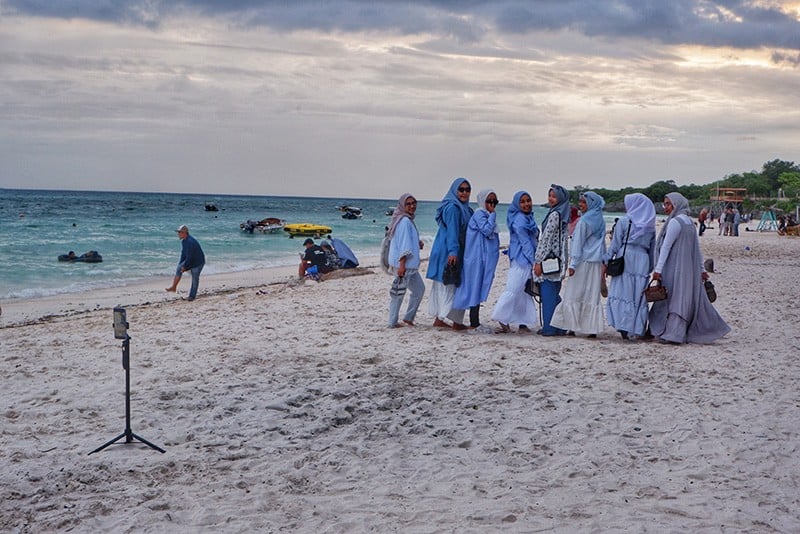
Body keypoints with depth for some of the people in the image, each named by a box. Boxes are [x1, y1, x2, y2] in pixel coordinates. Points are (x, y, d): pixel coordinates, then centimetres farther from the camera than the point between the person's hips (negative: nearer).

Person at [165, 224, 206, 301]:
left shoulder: (190, 242, -29)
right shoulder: (183, 241, 2)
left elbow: (189, 256, -28)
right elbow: (183, 254, 8)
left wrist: (184, 266, -21)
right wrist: (180, 265, 2)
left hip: (198, 262, -9)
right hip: (190, 261, 9)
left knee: (195, 279, -3)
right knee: (179, 269, -7)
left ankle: (192, 296, 6)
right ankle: (174, 287, -9)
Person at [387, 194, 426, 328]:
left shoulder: (408, 220, 15)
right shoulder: (405, 221, -16)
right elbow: (403, 244, -21)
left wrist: (418, 243, 5)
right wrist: (402, 264, -25)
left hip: (410, 264, 10)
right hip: (403, 263, -10)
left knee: (419, 289, 16)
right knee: (399, 293, -2)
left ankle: (409, 317, 21)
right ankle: (393, 322, 5)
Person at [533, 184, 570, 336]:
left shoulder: (554, 215, -14)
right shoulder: (562, 215, 14)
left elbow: (546, 239, -16)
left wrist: (538, 261, -16)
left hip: (549, 259, -9)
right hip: (558, 260, 9)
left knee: (548, 293, -5)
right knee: (554, 294, 13)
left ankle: (549, 327, -3)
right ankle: (559, 326, 16)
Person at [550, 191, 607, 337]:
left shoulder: (583, 221, -11)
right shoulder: (601, 221, 10)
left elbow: (578, 243, -13)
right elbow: (602, 242, 15)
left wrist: (573, 264, -12)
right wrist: (603, 262, 20)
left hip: (583, 261, -7)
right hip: (596, 263, 7)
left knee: (574, 295, 1)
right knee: (593, 296, 7)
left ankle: (572, 326, 1)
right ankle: (593, 329, 5)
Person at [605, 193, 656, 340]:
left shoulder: (625, 221, -2)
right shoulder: (650, 226, 11)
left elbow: (615, 244, -3)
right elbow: (652, 249, 14)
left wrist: (607, 262, 2)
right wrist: (650, 269, 20)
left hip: (625, 260, -4)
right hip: (642, 263, 4)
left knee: (622, 294, -1)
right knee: (639, 297, 6)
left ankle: (624, 328, -9)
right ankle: (637, 330, 6)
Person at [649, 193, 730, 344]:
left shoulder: (675, 222, -13)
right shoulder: (689, 222, 14)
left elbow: (666, 247, -16)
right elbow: (697, 248, 17)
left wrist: (658, 269, -17)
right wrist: (701, 269, 22)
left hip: (675, 269, -8)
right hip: (690, 269, 8)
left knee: (676, 300, -5)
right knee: (692, 300, 13)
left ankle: (674, 334, -6)